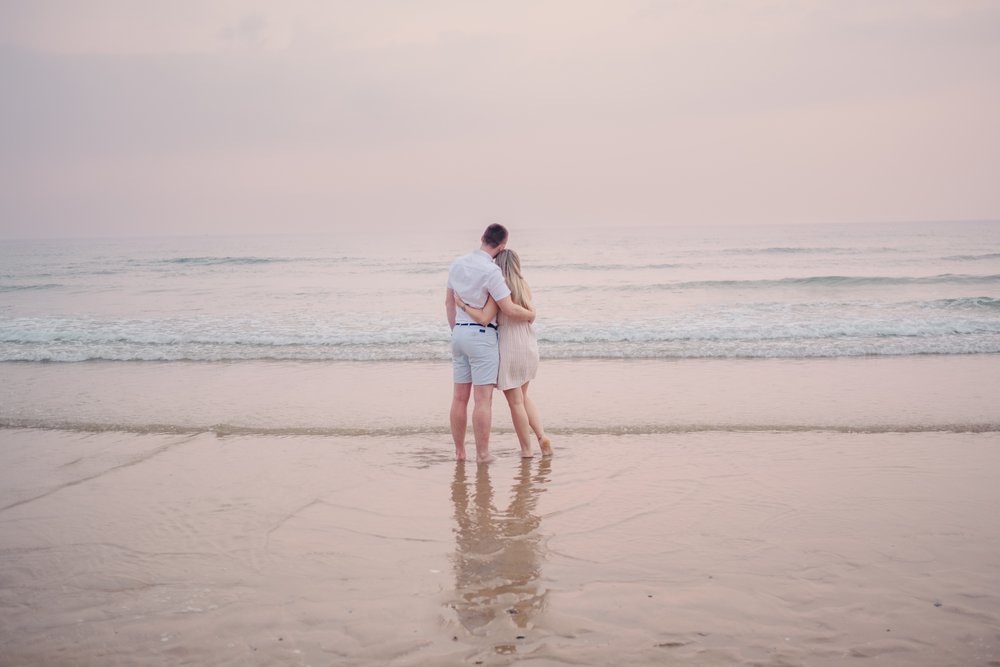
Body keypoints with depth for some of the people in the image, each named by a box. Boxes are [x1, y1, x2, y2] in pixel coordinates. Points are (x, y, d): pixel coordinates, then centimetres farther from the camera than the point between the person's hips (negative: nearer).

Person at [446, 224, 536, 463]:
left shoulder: (457, 264, 6)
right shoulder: (491, 271, -17)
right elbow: (510, 311, -17)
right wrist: (530, 314, 3)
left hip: (460, 334, 7)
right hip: (482, 337, -7)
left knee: (460, 397, 11)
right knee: (483, 399, -3)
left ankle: (459, 451, 18)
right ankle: (482, 454, 1)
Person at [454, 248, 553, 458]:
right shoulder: (524, 286, 4)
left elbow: (484, 318, -23)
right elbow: (531, 317, 11)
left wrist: (463, 305, -12)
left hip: (508, 347, -6)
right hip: (529, 345, 6)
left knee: (515, 401, 7)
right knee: (523, 396, 23)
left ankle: (526, 449, 14)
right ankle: (542, 436, 9)